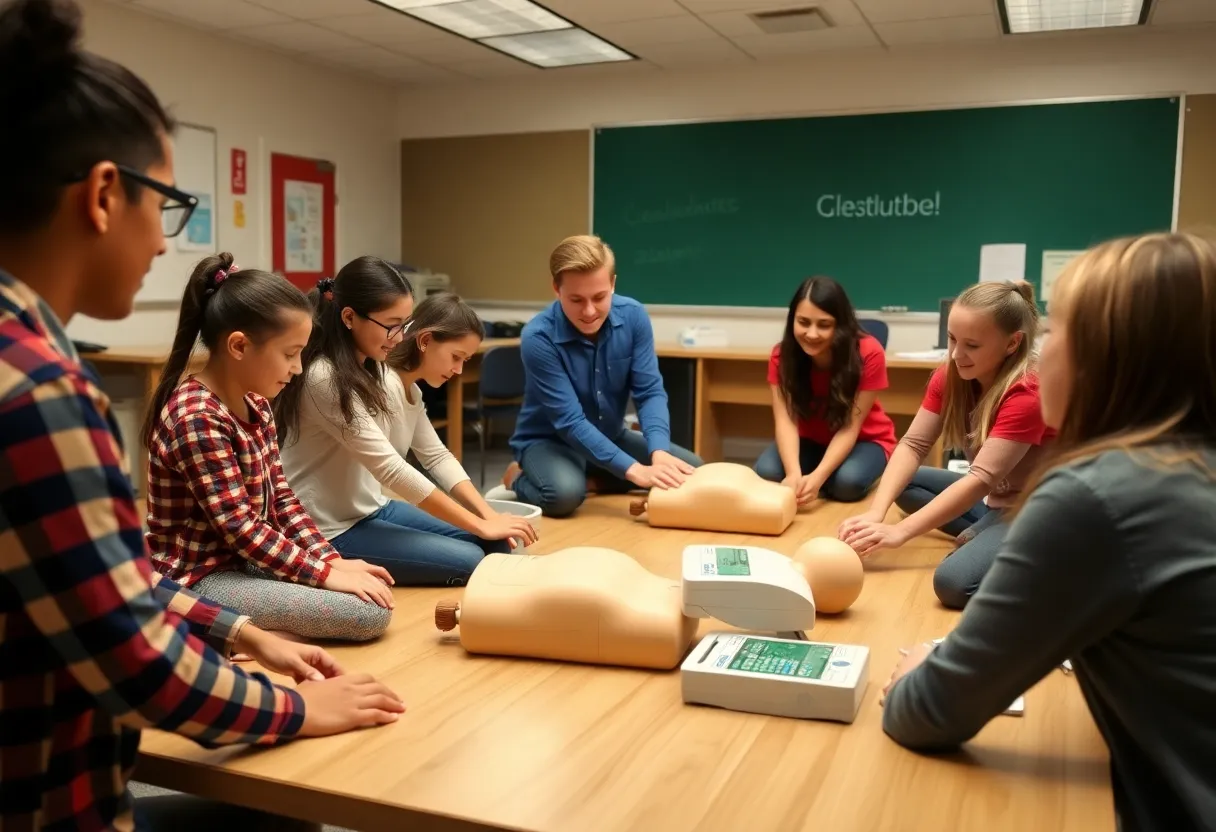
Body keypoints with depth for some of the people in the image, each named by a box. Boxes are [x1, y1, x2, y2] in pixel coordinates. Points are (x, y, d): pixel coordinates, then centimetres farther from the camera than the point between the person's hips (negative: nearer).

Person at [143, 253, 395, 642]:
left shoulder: (255, 404, 7)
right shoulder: (196, 417, -23)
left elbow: (280, 496, 10)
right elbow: (239, 527, -24)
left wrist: (331, 559, -1)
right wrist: (325, 573, -22)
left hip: (249, 559, 10)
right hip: (201, 578, -10)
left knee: (376, 590, 6)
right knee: (371, 612, -18)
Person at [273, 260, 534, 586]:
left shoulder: (381, 374, 5)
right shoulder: (326, 380, -23)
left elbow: (436, 455, 4)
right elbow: (391, 470, -25)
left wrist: (489, 516, -9)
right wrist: (480, 525, -22)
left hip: (372, 509, 8)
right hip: (331, 531, -8)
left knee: (494, 543, 1)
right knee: (469, 561, -15)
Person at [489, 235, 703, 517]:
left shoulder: (633, 316, -13)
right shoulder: (538, 338, -27)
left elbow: (650, 392, -13)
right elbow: (570, 422, -30)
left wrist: (659, 452, -33)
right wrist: (633, 470, -39)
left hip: (611, 437, 5)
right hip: (548, 441, -5)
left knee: (691, 470, -7)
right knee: (566, 493, -37)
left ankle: (595, 480, 5)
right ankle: (518, 481, -3)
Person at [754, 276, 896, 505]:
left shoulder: (869, 353, -26)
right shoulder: (782, 355, -19)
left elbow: (850, 427, -27)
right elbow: (786, 420, -27)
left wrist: (817, 477, -42)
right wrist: (794, 474, -46)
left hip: (863, 440, -2)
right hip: (810, 440, 2)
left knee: (847, 482, -35)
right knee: (765, 472, -28)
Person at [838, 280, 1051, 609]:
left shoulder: (1026, 395, -25)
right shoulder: (949, 376, -4)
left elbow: (982, 478, -30)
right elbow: (913, 444, -10)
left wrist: (901, 531, -34)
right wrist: (876, 513, -26)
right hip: (990, 497, 9)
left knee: (953, 581, -31)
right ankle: (979, 538, -3)